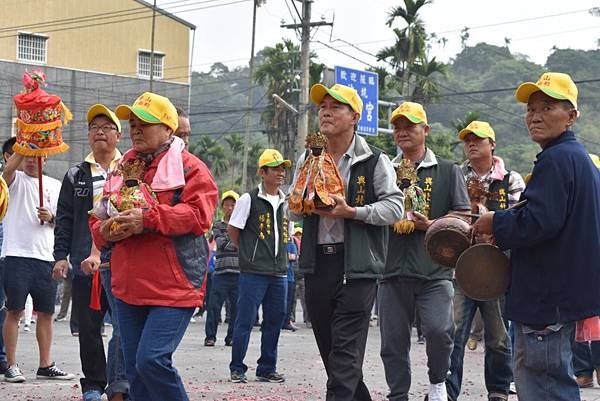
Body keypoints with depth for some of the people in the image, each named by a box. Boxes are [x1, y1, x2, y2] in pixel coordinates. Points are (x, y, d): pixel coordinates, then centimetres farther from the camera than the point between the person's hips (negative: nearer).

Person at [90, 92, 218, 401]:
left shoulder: (189, 167, -3)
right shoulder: (123, 169, 17)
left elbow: (198, 214, -17)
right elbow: (100, 218, 21)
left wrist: (148, 219, -22)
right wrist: (104, 231, -4)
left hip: (173, 288, -7)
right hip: (127, 288, 7)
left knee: (151, 359, -19)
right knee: (135, 369, 10)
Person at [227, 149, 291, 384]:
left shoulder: (285, 202, 12)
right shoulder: (249, 199, -5)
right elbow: (232, 230, 0)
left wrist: (280, 257, 14)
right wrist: (249, 252, 6)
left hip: (279, 272, 6)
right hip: (253, 272, -6)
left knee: (275, 320, 9)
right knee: (245, 320, -4)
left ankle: (267, 369, 18)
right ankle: (237, 369, 4)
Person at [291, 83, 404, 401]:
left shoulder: (373, 161, -1)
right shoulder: (308, 159, 14)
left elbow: (394, 208, -6)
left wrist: (352, 211, -17)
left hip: (356, 266, -5)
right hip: (316, 264, 6)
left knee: (345, 351, -10)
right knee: (328, 348, 11)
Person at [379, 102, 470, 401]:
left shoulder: (447, 171, 10)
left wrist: (430, 225, -12)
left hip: (434, 271, -3)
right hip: (393, 270, 3)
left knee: (439, 331, -19)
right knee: (393, 342, 4)